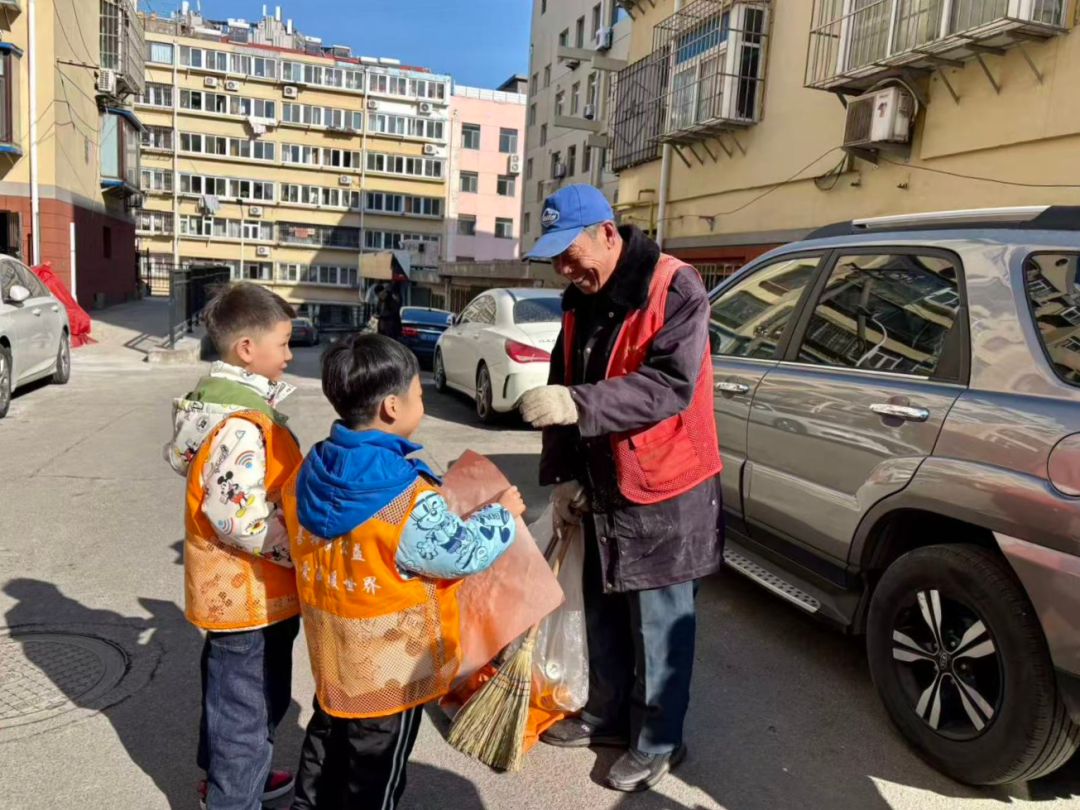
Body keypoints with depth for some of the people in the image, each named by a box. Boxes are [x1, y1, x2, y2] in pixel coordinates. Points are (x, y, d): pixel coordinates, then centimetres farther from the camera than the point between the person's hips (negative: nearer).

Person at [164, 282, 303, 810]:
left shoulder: (216, 395, 4)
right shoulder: (241, 423, -29)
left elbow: (183, 457, 17)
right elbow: (240, 519, -31)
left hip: (232, 585, 10)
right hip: (251, 589, -10)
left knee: (228, 691, 28)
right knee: (250, 702, 9)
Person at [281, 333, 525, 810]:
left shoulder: (309, 474, -8)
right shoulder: (408, 502, -31)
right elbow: (462, 554, -21)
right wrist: (502, 514, -5)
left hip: (334, 656, 7)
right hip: (392, 669, -7)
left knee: (327, 741, 29)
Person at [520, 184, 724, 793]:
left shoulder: (675, 288, -17)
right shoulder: (579, 301, 7)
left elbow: (671, 386, -27)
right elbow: (564, 387, 11)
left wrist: (576, 404, -36)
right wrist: (562, 474, 6)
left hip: (665, 493, -7)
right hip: (602, 488, 7)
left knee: (659, 627, 5)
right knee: (604, 614, 19)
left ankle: (658, 743, 24)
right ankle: (608, 715, 38)